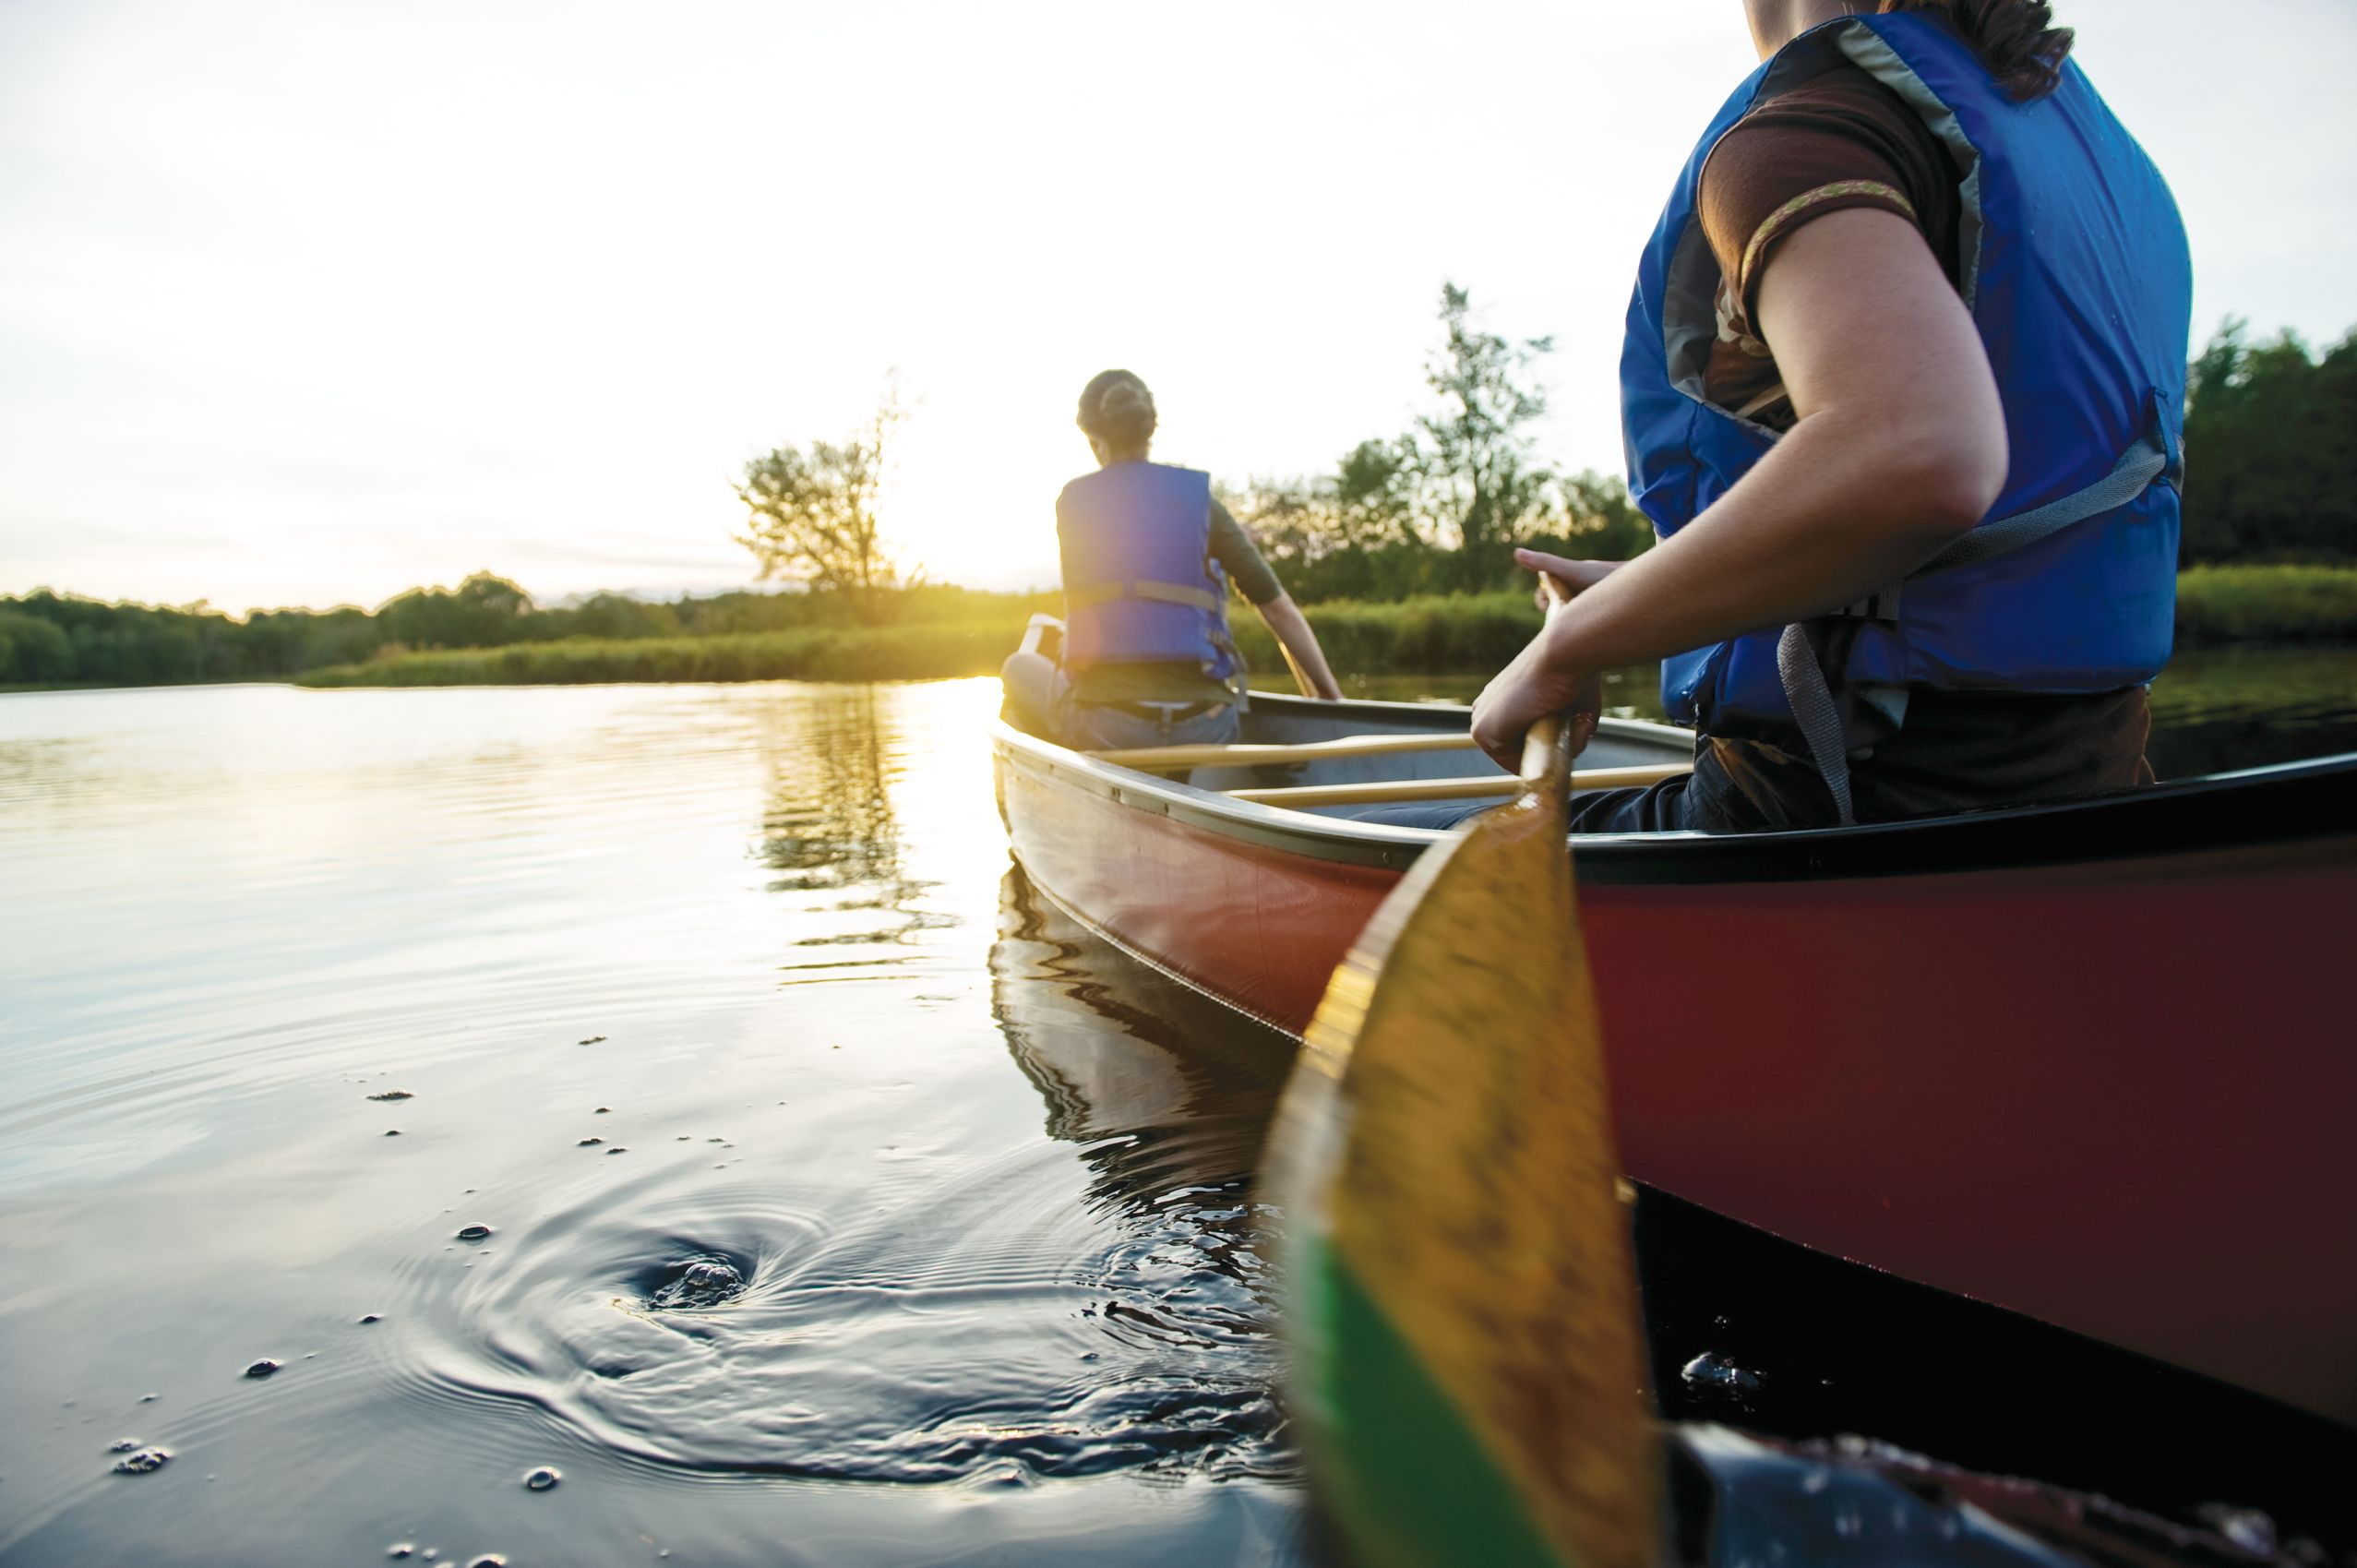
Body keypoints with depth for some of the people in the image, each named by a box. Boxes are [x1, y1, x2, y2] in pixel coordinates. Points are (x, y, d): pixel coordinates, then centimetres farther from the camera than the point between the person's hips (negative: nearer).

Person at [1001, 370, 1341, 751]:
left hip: (1107, 729, -1)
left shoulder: (1070, 503, 6)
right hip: (1207, 729, 2)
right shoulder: (1199, 500, 4)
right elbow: (1281, 610, 3)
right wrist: (1330, 696, 12)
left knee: (1020, 668, 29)